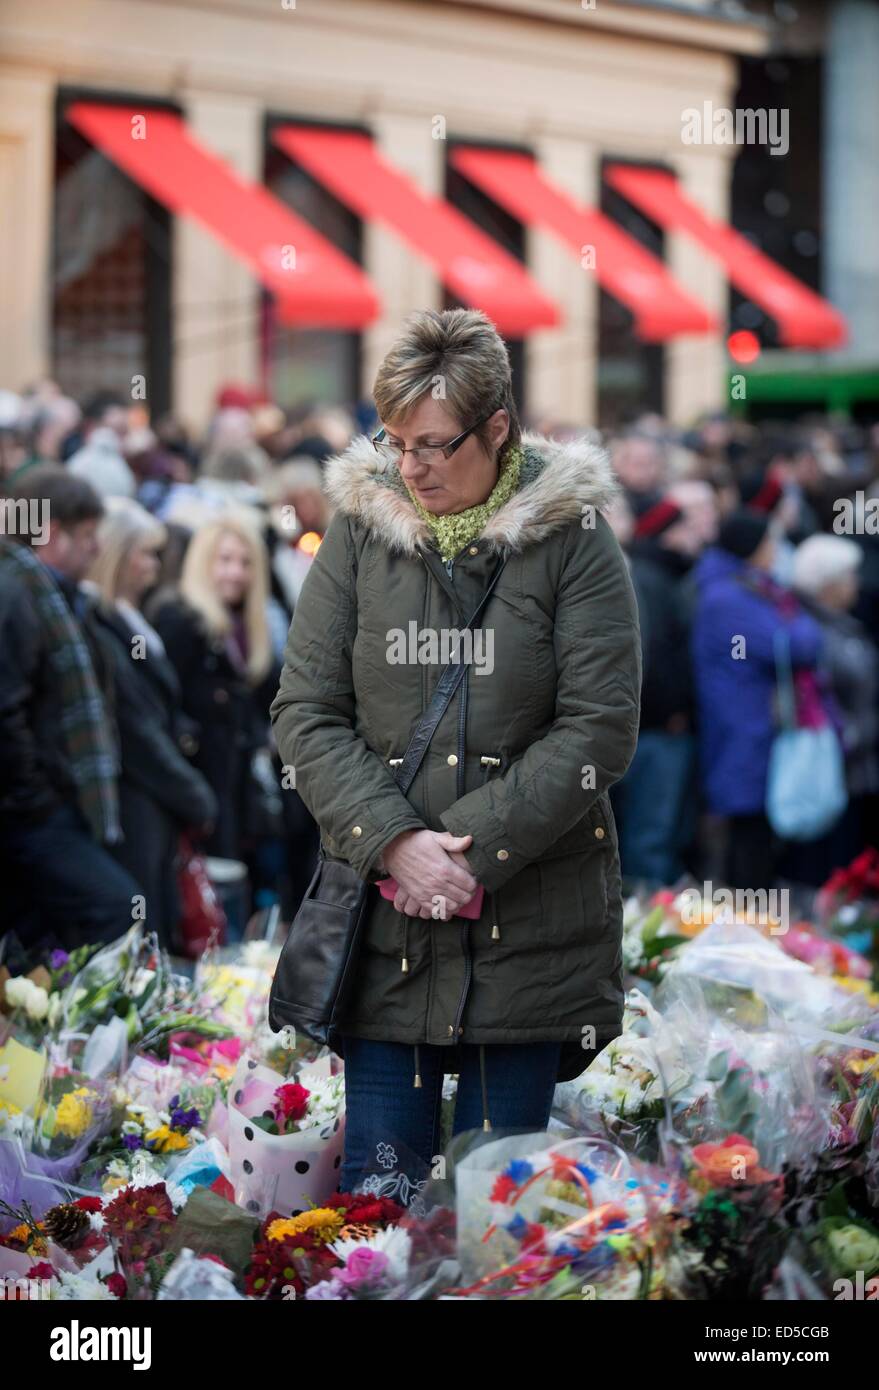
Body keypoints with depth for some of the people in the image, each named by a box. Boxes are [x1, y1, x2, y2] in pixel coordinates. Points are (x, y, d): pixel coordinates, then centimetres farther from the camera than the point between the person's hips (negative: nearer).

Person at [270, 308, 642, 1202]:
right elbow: (304, 714, 2)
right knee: (377, 1187, 3)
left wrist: (473, 844, -14)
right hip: (382, 917, 2)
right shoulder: (360, 527, 4)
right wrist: (393, 842, -12)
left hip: (529, 922, -2)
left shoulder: (570, 537, -2)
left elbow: (599, 728, -7)